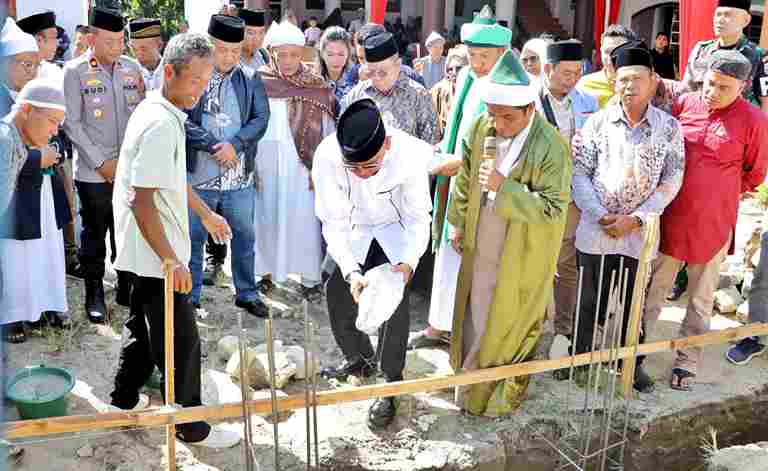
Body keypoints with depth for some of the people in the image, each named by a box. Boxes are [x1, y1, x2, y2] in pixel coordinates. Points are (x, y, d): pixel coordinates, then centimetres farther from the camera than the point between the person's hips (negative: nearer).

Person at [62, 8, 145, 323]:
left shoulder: (133, 68, 6)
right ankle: (94, 295, 20)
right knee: (94, 236, 7)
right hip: (94, 173, -3)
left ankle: (127, 289, 24)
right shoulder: (75, 71, -4)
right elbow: (72, 123, -6)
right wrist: (102, 162, -11)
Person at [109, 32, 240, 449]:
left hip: (148, 252, 10)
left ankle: (125, 399, 39)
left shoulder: (156, 110, 9)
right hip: (157, 255, -10)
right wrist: (170, 259, -23)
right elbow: (142, 200, -26)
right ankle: (190, 427, 15)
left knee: (144, 326, 23)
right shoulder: (160, 125, -23)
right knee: (182, 342, 1)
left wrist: (206, 213, 28)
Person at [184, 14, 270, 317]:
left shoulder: (250, 79, 2)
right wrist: (213, 146, -18)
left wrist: (235, 144, -16)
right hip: (198, 176, -2)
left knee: (244, 236, 13)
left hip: (240, 178, 3)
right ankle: (190, 296, 24)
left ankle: (247, 293, 29)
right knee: (193, 238, 9)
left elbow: (261, 118, -2)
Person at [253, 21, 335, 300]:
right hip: (266, 165, 1)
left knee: (304, 221, 2)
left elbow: (328, 132, 0)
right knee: (267, 218, 10)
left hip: (302, 167, -1)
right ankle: (267, 270, 25)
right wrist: (249, 164, -1)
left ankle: (311, 276, 13)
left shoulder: (318, 87, -3)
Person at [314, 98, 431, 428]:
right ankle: (360, 359, 29)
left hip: (395, 230, -2)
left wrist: (410, 262, -39)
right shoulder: (327, 156, -34)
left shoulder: (410, 154, -35)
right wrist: (352, 272, -38)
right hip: (351, 231, 2)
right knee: (338, 292, 1)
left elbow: (418, 218, -22)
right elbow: (334, 224, -25)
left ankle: (391, 384, 0)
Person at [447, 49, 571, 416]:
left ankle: (503, 392, 31)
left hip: (523, 252, -5)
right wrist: (458, 223, 11)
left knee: (510, 321, 11)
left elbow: (553, 208, -23)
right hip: (481, 245, 5)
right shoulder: (480, 128, -8)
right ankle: (472, 372, 42)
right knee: (476, 312, 20)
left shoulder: (552, 148, -24)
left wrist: (504, 187, -31)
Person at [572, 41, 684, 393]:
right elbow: (579, 172, -3)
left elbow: (671, 182, -3)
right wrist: (601, 216, -12)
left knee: (635, 304, 13)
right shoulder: (597, 122, -3)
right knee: (590, 301, 11)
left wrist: (635, 218, -12)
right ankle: (580, 358, 29)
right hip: (596, 229, 0)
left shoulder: (669, 127, -2)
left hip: (640, 233, 0)